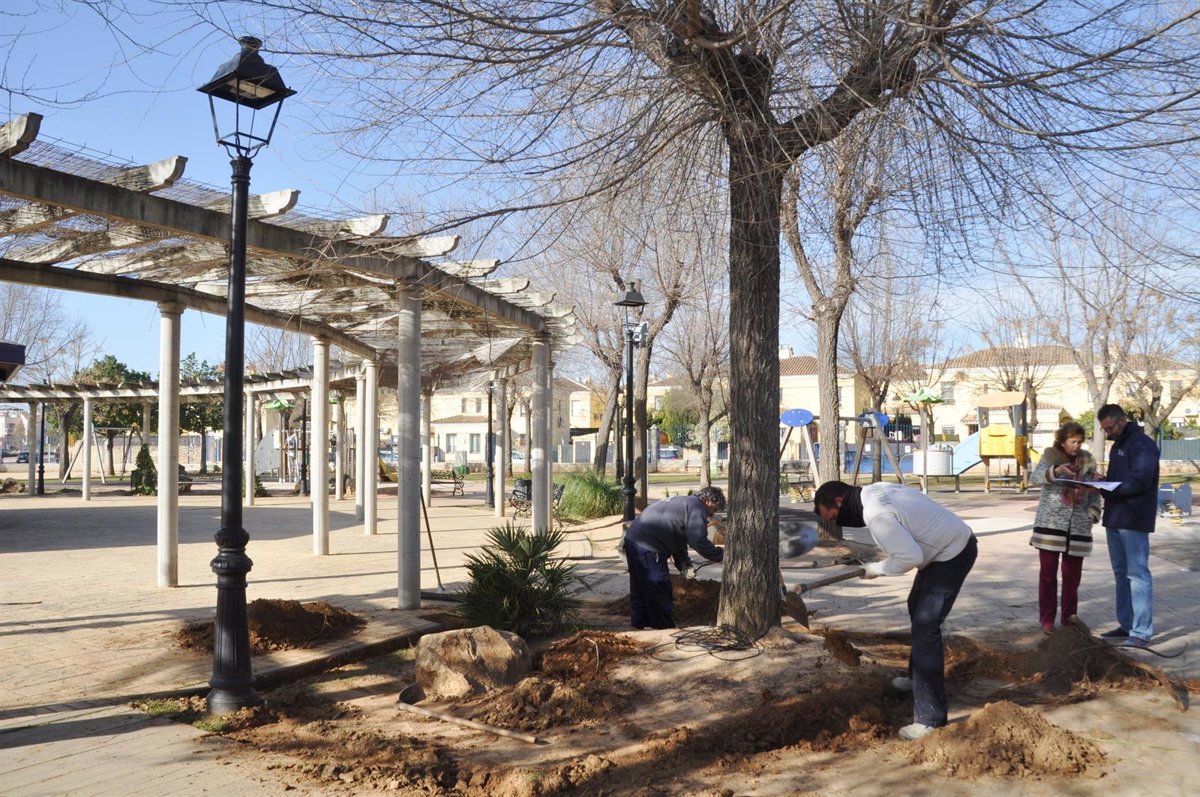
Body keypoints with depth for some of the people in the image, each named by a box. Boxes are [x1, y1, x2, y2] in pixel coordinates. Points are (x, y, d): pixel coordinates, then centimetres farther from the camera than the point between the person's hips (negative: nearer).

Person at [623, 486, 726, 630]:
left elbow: (678, 539, 26)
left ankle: (639, 625, 27)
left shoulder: (682, 502, 26)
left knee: (639, 590, 18)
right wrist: (722, 555, -4)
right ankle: (664, 628, 8)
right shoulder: (696, 508, -7)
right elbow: (699, 541, -15)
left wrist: (684, 563, 15)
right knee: (660, 591, 0)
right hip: (648, 548, -11)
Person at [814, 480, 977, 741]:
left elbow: (911, 557, -32)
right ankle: (918, 678, 44)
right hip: (952, 540, 11)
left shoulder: (877, 516, -29)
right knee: (917, 608, 25)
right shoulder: (874, 489, 0)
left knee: (925, 627, -14)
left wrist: (877, 569, -14)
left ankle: (930, 719, -13)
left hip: (952, 555, -11)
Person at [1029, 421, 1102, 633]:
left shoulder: (1088, 461, 9)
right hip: (1050, 524, -3)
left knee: (1072, 575, 7)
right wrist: (1055, 471, -35)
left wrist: (1093, 513, -3)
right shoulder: (1050, 456, -1)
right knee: (1048, 574, 1)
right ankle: (1047, 620, 7)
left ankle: (1069, 617, 19)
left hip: (1078, 526, 3)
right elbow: (1035, 478, -17)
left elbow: (1094, 492, 13)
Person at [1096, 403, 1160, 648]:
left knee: (1137, 573, -8)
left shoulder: (1142, 445, -11)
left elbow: (1139, 482, -20)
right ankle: (1127, 625, 21)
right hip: (1114, 519, 10)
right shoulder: (1117, 446, 19)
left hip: (1134, 521, -9)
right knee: (1121, 574, 13)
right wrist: (1102, 481, 3)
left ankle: (1142, 631, -5)